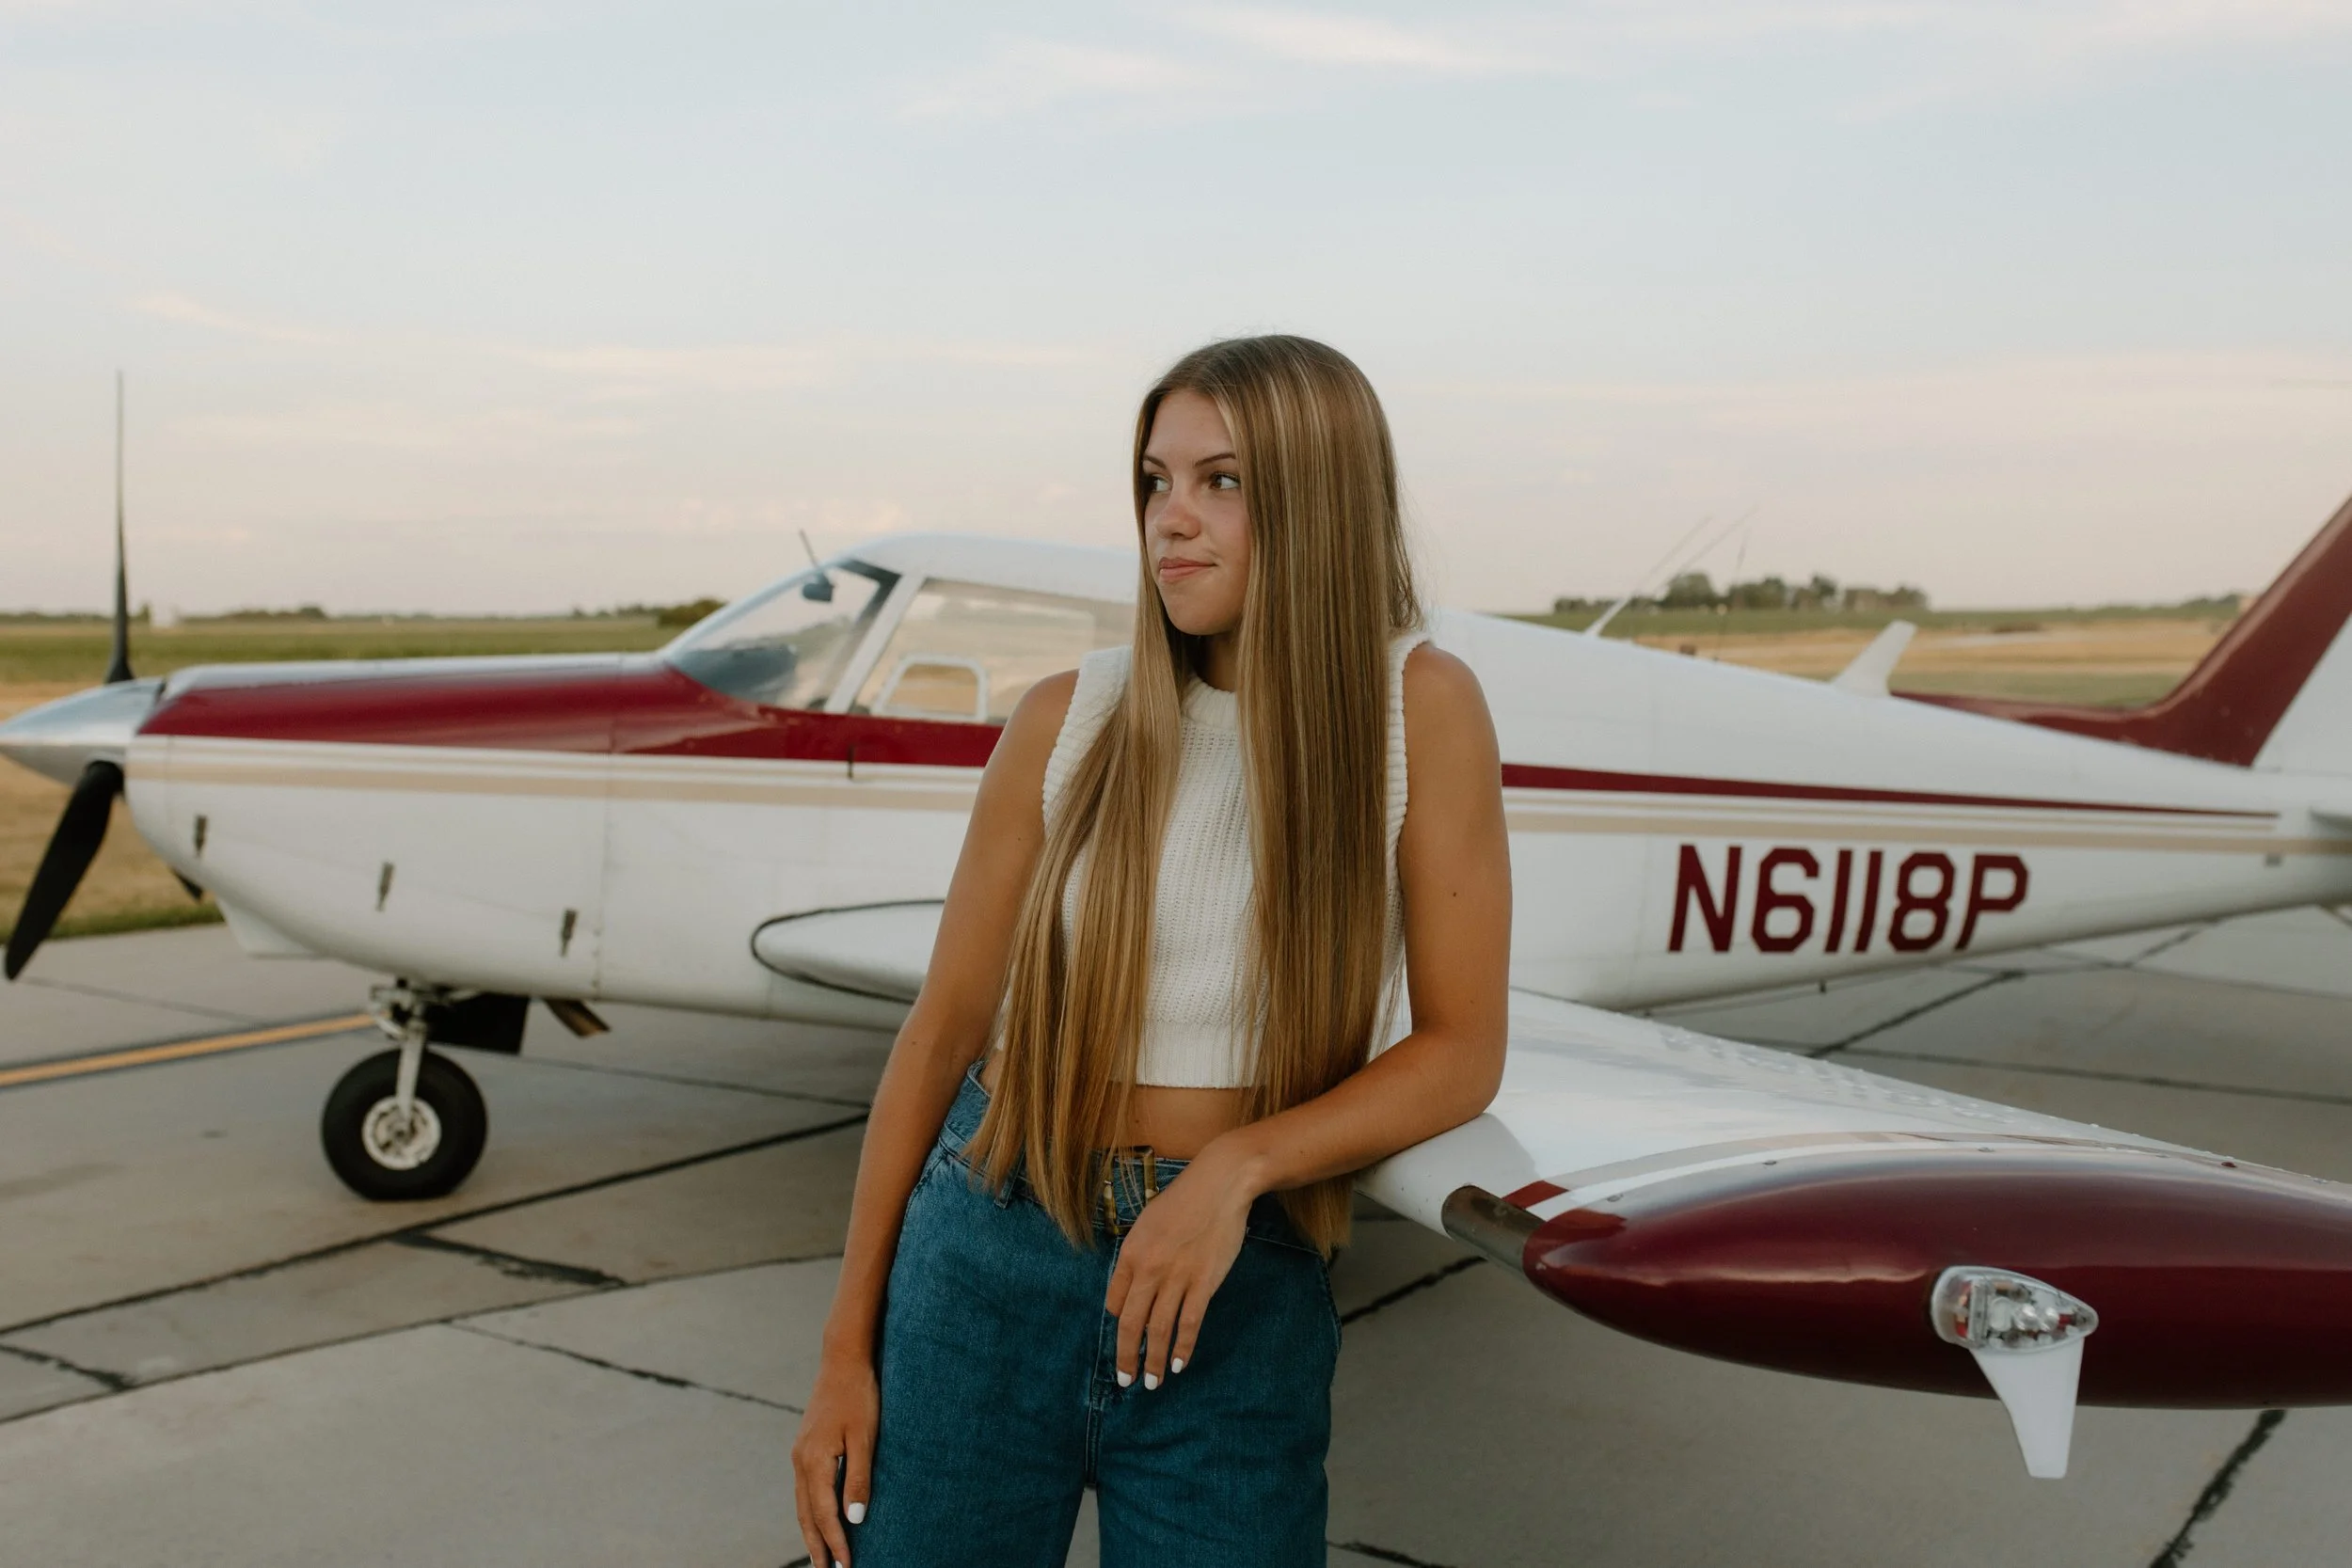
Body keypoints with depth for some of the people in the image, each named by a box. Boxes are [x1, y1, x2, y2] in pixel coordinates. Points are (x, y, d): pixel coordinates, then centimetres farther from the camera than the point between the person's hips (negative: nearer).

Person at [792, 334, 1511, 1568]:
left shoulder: (1419, 709, -6)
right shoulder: (1070, 722, -3)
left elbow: (1460, 1050, -5)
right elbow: (943, 1027, 1)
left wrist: (1236, 1165, -20)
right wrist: (847, 1348, 2)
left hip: (1242, 1299, -1)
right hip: (992, 1260, 1)